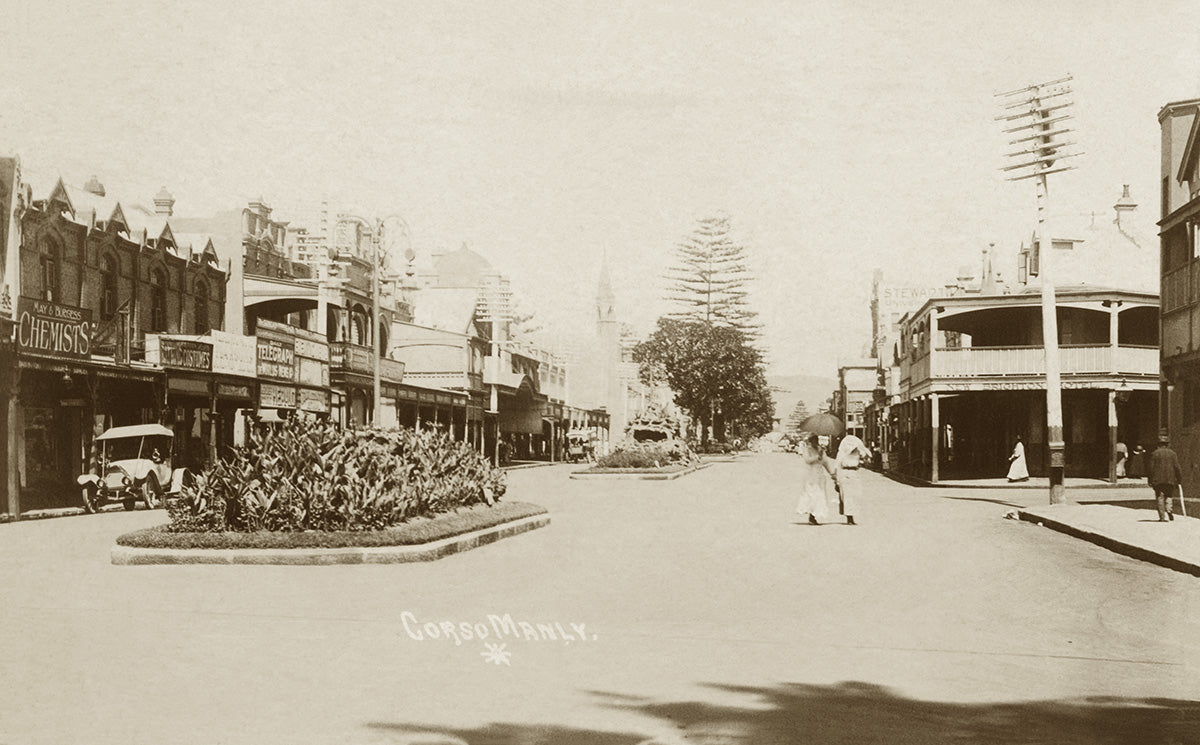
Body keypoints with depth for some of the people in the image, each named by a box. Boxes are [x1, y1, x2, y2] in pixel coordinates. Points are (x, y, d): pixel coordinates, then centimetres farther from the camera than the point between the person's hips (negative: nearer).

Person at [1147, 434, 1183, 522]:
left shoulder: (1154, 453, 2)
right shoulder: (1172, 453, 4)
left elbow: (1151, 468, -1)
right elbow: (1177, 468, 1)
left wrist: (1150, 480, 6)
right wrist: (1179, 480, 7)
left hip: (1157, 480, -1)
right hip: (1170, 479, 1)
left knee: (1160, 498, 2)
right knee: (1169, 495, 14)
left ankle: (1162, 516, -3)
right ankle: (1168, 510, -11)